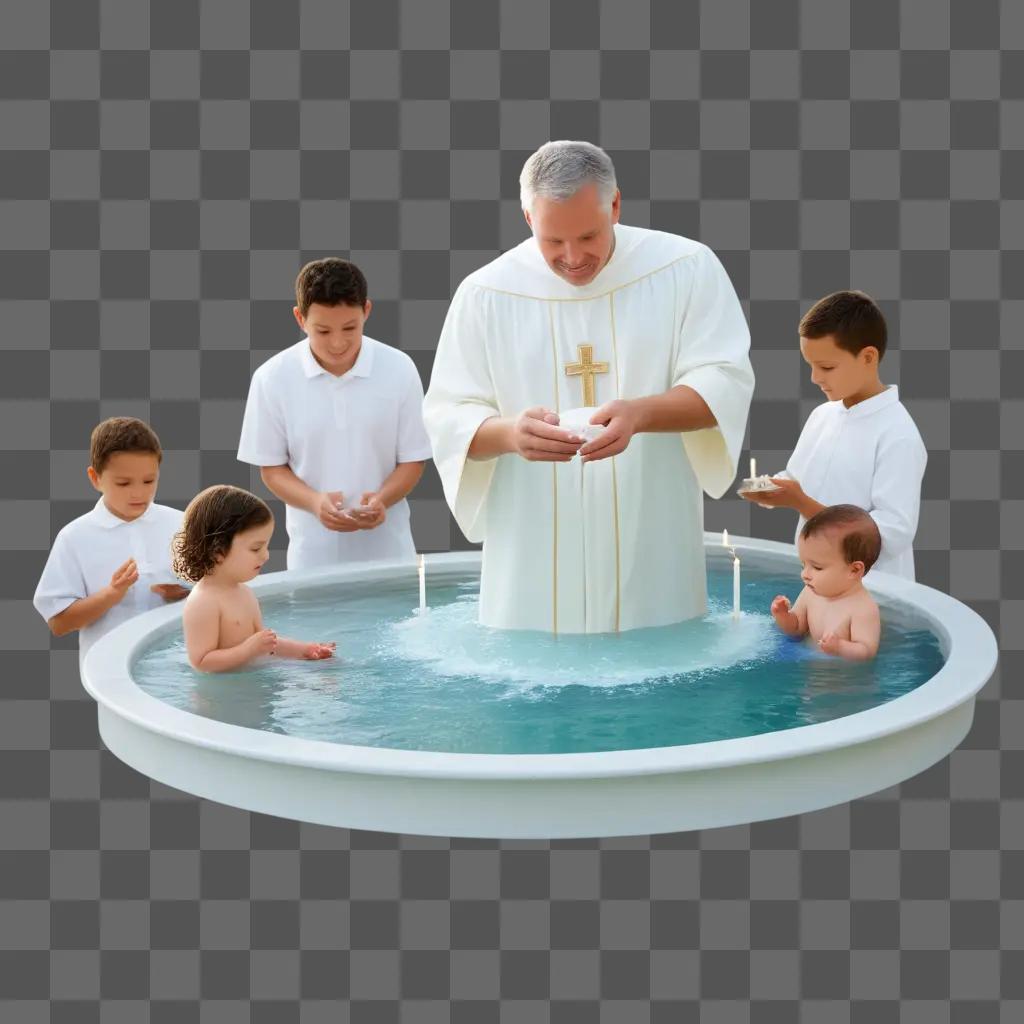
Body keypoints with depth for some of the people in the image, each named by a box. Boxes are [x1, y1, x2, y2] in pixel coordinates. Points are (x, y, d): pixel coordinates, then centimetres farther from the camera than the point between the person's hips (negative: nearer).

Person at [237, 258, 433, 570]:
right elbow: (272, 467, 1)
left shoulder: (399, 369, -6)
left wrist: (381, 499, -19)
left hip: (387, 550, 1)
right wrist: (315, 502, -19)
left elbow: (413, 459, 1)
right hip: (313, 553, 0)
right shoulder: (273, 378, -6)